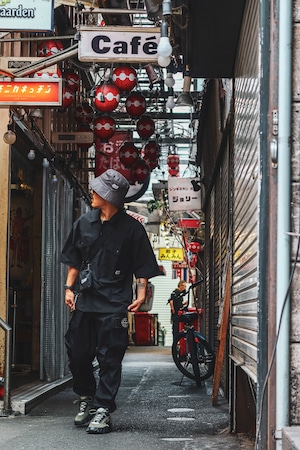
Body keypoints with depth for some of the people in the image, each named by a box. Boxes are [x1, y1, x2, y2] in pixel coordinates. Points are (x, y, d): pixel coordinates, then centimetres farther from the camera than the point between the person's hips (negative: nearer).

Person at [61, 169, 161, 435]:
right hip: (84, 301, 5)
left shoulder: (131, 228, -3)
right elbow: (74, 260, 17)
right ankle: (86, 398, 28)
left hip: (114, 304, -4)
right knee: (77, 353, 6)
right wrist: (69, 288, 9)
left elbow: (142, 267, 0)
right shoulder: (84, 223, 9)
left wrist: (141, 295, -11)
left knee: (110, 359, -3)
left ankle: (103, 410, 2)